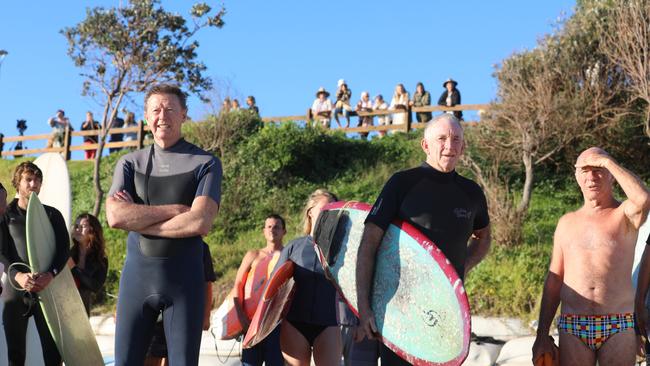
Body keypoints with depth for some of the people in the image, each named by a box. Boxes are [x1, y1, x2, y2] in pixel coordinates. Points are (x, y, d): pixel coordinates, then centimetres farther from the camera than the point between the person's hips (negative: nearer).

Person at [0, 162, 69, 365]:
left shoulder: (52, 214, 13)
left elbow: (64, 249, 3)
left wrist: (50, 274, -17)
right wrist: (17, 275, -20)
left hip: (48, 289, 0)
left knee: (53, 350, -2)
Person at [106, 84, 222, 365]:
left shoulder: (205, 164, 0)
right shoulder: (130, 163, 8)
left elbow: (200, 223, -14)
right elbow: (115, 216, -8)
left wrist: (136, 219, -9)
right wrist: (176, 209, -12)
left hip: (184, 278, -2)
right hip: (136, 275, 2)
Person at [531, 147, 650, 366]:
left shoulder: (625, 215, 4)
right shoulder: (567, 223, 13)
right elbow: (554, 281, 13)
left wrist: (608, 162, -9)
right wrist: (542, 335, 8)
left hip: (618, 327, -2)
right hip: (572, 328, 2)